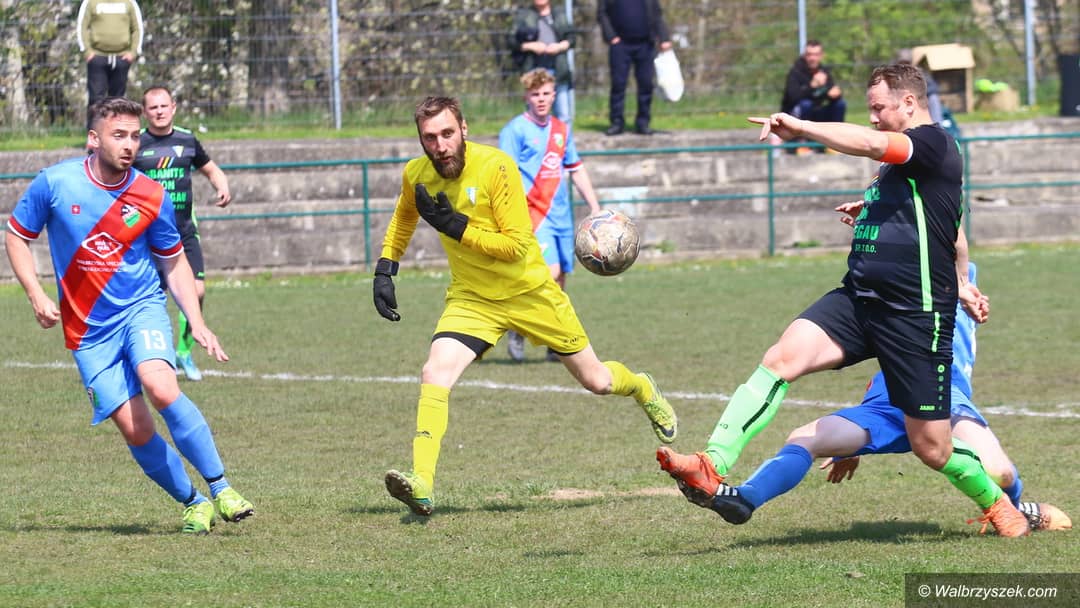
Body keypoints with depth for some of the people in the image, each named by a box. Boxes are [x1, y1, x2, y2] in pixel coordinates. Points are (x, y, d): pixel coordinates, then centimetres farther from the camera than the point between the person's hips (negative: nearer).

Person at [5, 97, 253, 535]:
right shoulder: (54, 183, -9)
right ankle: (192, 504, 13)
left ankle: (220, 489, -20)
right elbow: (17, 236, 6)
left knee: (161, 388, -29)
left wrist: (196, 322, -1)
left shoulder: (152, 197, -5)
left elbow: (174, 261, 9)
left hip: (141, 308, -1)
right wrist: (36, 295, -7)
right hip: (89, 329, 1)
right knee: (135, 429, -8)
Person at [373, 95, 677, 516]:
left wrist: (456, 227, -31)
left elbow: (518, 245, -24)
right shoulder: (415, 175, -8)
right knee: (435, 374, -24)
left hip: (530, 292, -3)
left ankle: (643, 390, 48)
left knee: (595, 381, 12)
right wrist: (384, 272, 7)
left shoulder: (495, 167, -24)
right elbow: (403, 220, 17)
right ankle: (421, 485, -28)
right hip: (471, 299, 3)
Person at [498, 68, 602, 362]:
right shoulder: (515, 130, -6)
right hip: (533, 213, -7)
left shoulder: (561, 129, 14)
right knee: (549, 272, -20)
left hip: (561, 215, 7)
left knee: (559, 282, 7)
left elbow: (577, 170, 22)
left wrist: (595, 209, 19)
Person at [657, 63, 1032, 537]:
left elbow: (870, 144, -27)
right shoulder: (898, 162, 20)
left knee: (931, 446, 0)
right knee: (783, 356, -19)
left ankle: (996, 502, 31)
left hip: (917, 316, -8)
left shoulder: (933, 143, -8)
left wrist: (802, 128, -26)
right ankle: (714, 466, -30)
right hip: (857, 299, 8)